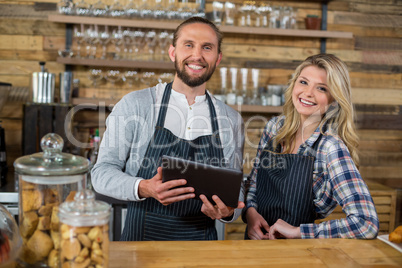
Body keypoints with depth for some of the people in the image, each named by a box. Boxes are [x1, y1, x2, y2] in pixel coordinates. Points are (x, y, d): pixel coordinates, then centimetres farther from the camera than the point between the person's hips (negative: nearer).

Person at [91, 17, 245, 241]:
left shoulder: (232, 120, 6)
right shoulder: (134, 105, -2)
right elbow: (102, 172, -2)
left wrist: (228, 212, -9)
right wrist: (142, 188, -20)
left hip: (201, 243, 4)